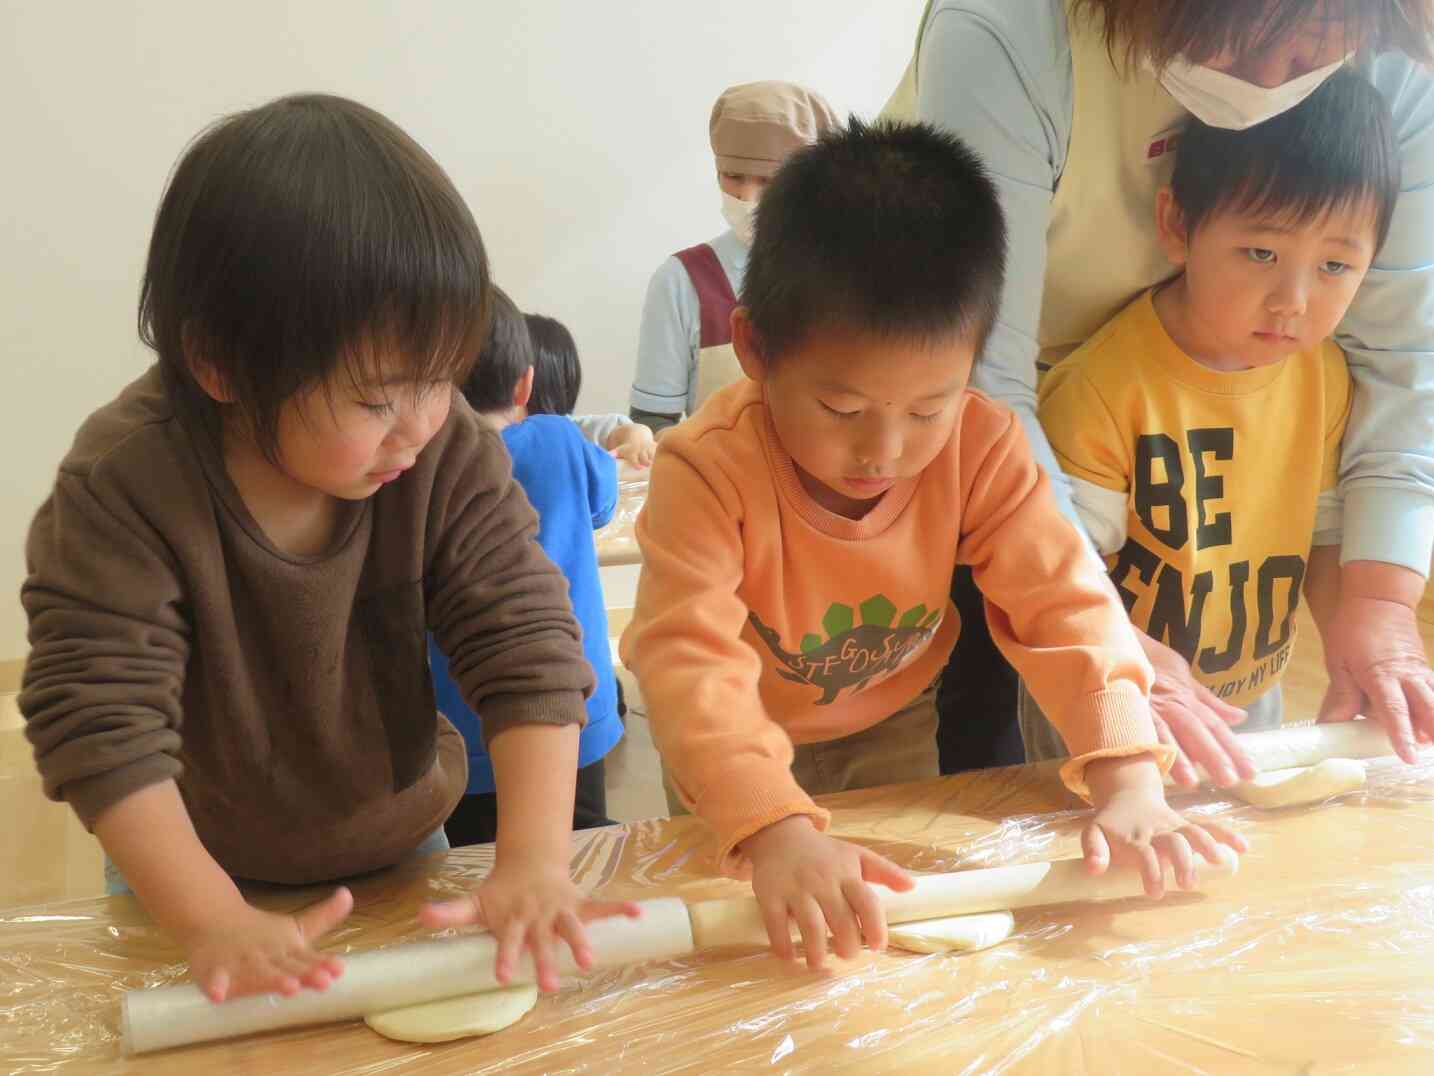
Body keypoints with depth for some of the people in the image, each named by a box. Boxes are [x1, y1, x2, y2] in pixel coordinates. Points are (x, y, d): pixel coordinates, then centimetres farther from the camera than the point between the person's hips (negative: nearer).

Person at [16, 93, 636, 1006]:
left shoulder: (450, 456, -22)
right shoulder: (125, 486, -28)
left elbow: (527, 642, -23)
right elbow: (102, 719, -28)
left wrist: (536, 862, -33)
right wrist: (216, 922, -36)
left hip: (402, 855, 2)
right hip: (192, 872, -2)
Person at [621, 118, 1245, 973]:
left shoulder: (982, 448, -24)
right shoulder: (708, 471, -35)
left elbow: (1067, 602, -25)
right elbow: (689, 660, -44)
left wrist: (1128, 781, -40)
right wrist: (775, 830, -60)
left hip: (895, 730, 3)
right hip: (747, 746, -2)